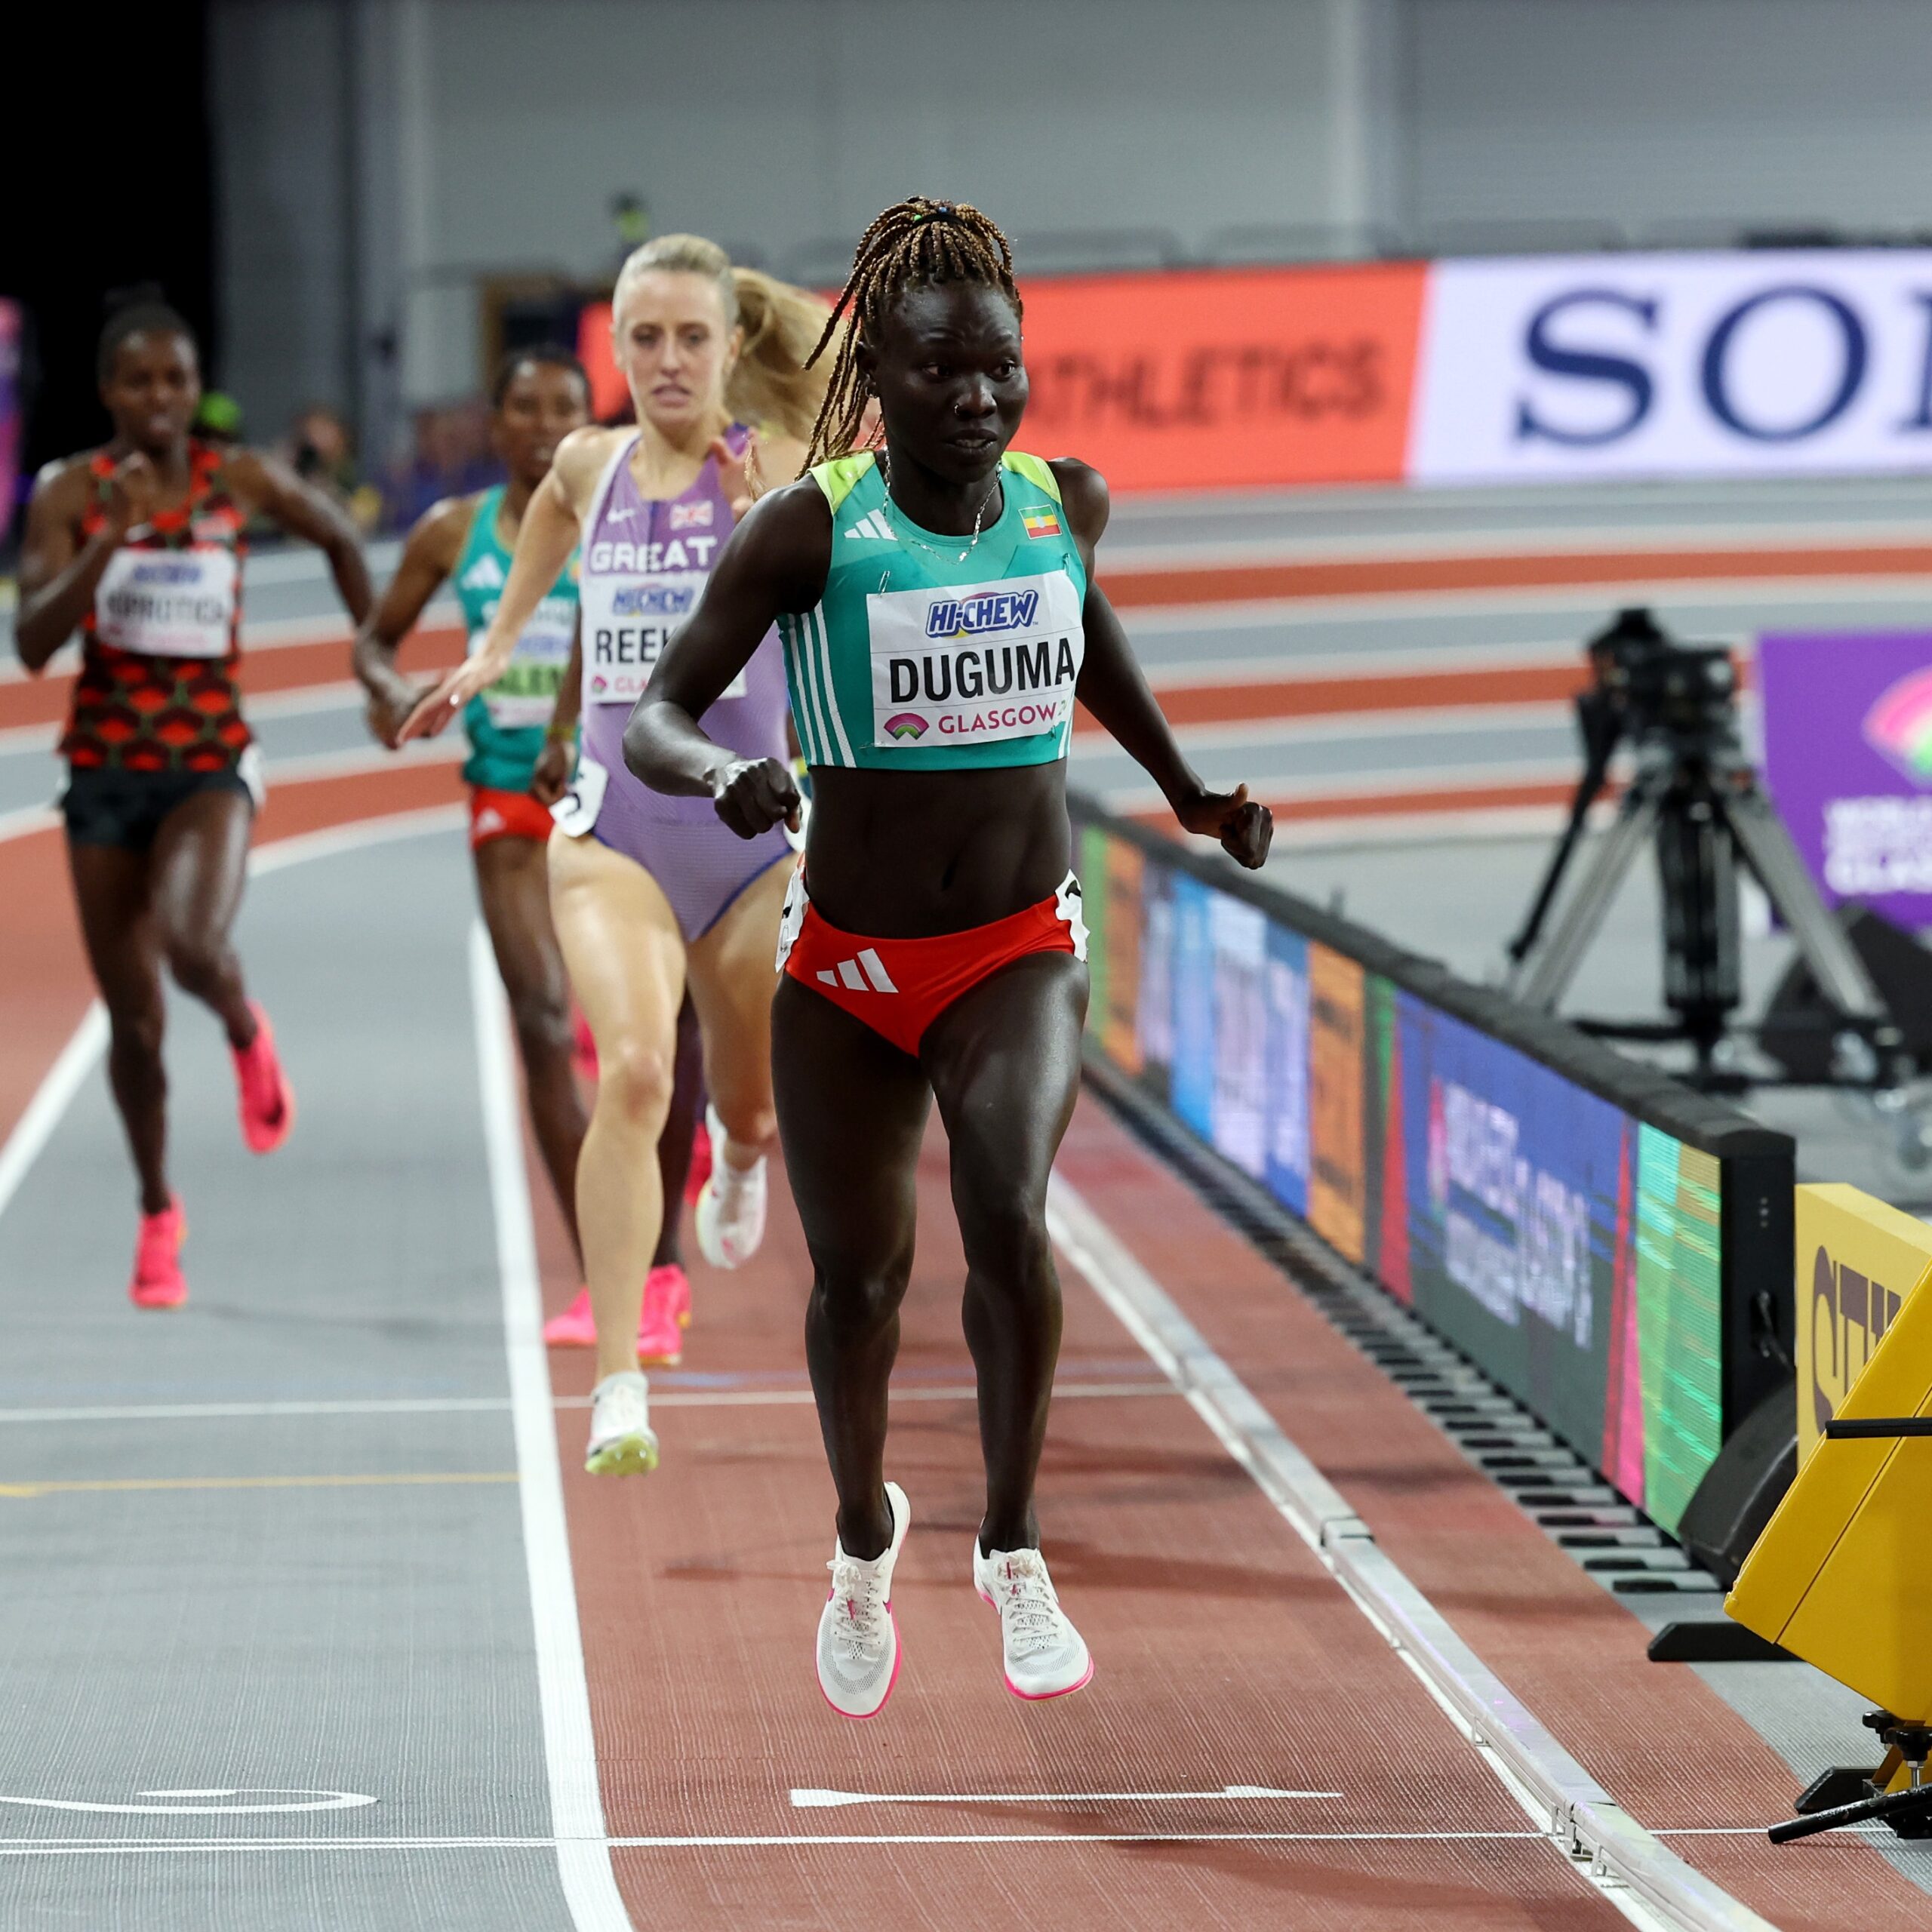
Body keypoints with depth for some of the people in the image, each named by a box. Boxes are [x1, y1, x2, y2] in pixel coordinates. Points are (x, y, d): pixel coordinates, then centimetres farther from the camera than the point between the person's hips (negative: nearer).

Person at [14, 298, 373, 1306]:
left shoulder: (242, 482, -3)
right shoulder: (68, 492, -5)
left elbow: (338, 538, 16)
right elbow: (33, 642, -15)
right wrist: (110, 540, -26)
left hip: (211, 762, -1)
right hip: (105, 763, 1)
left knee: (193, 949, -29)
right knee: (132, 1018, 6)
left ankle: (246, 1032, 8)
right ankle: (157, 1214, 27)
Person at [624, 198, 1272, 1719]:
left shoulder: (1066, 502, -4)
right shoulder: (811, 529, -15)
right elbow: (655, 719, -18)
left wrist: (1186, 788, 21)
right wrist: (722, 776, -40)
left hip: (1020, 952, 1)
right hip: (846, 966, -1)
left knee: (1008, 1218, -24)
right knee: (859, 1278, 10)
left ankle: (1014, 1548, -7)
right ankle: (865, 1540, 39)